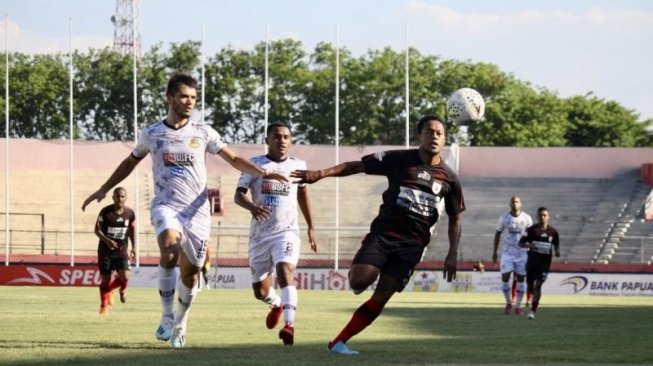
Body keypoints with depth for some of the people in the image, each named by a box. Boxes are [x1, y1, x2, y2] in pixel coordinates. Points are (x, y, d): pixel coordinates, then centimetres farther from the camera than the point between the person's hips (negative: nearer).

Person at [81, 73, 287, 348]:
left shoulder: (203, 133, 5)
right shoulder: (152, 134, 5)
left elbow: (234, 160, 6)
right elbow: (130, 162, 21)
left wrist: (263, 174, -9)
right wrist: (104, 190, 20)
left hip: (196, 211, 2)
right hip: (165, 205, -1)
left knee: (190, 272, 3)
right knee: (170, 246, -31)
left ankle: (180, 324, 29)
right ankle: (167, 316, -20)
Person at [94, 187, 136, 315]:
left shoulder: (130, 213, -1)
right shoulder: (105, 212, -11)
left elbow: (132, 230, 12)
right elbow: (97, 229, -11)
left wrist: (134, 247, 8)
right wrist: (107, 240, -27)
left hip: (121, 251, 2)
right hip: (105, 250, -2)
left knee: (125, 276, -16)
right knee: (105, 279, 2)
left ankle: (122, 289, 21)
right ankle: (104, 305, 23)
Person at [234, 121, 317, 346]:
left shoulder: (298, 165, 6)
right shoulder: (255, 164, -1)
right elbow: (238, 195, -9)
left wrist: (311, 227, 24)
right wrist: (252, 207, -32)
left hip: (286, 232, -1)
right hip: (259, 234, 1)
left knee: (285, 271, -29)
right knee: (260, 291, 11)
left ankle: (289, 325, -37)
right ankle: (277, 305, 46)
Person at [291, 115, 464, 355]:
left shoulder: (449, 179, 5)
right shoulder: (399, 160, -1)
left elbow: (455, 218, 15)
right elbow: (356, 166, -1)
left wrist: (453, 254, 4)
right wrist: (321, 174, -14)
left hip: (412, 244, 2)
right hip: (383, 233, -2)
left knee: (382, 296, -7)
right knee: (359, 282, -23)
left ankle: (338, 343, 0)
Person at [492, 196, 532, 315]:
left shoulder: (526, 219, -3)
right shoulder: (504, 218, -3)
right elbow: (498, 233, 7)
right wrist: (494, 251, 6)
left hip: (522, 253, 0)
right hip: (507, 253, 0)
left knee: (520, 279, 2)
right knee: (505, 279, -5)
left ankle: (518, 306, 13)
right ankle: (508, 303, 17)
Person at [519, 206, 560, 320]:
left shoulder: (553, 232, 1)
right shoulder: (531, 230, -2)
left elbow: (556, 245, 15)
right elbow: (520, 243, 0)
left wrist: (557, 252, -7)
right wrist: (528, 245, -22)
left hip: (545, 262, -1)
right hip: (532, 260, 1)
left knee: (538, 285, -16)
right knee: (530, 286, 7)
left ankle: (533, 310, -15)